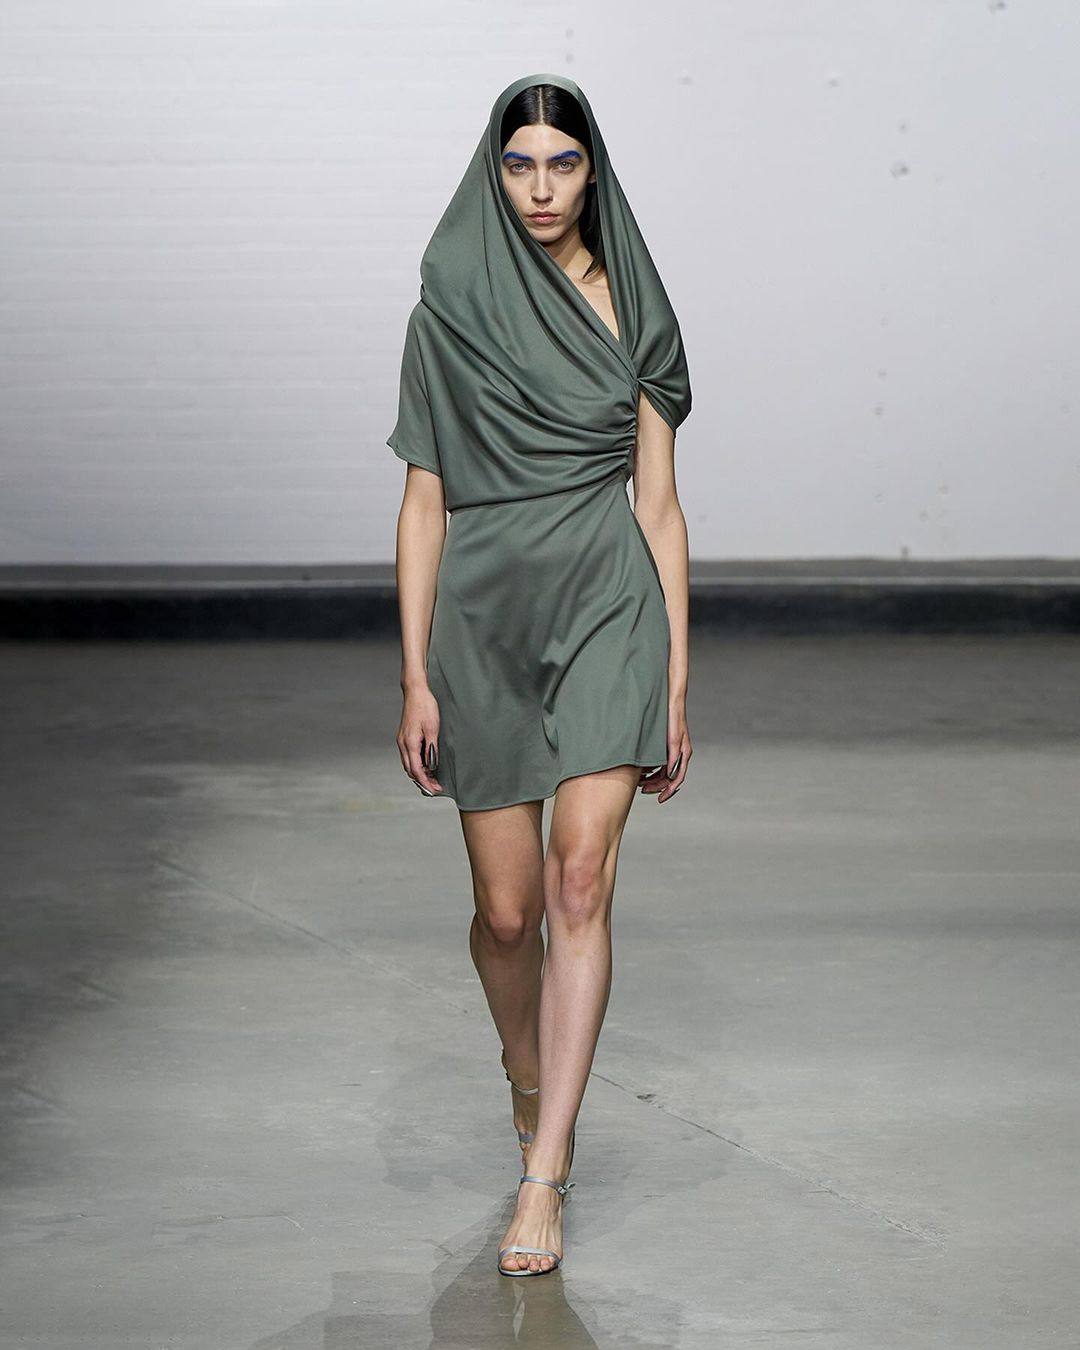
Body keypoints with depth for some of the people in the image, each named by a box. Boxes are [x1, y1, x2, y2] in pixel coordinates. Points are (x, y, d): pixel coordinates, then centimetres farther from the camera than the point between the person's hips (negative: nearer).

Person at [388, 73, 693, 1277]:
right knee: (507, 909, 6)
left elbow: (659, 502, 5)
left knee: (580, 882, -14)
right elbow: (424, 503, 2)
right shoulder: (449, 312, 2)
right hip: (487, 615, 0)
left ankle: (543, 1179, -13)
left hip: (608, 605, 0)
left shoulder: (630, 307, 5)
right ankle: (526, 1070, 39)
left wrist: (676, 682, 2)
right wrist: (415, 677, -4)